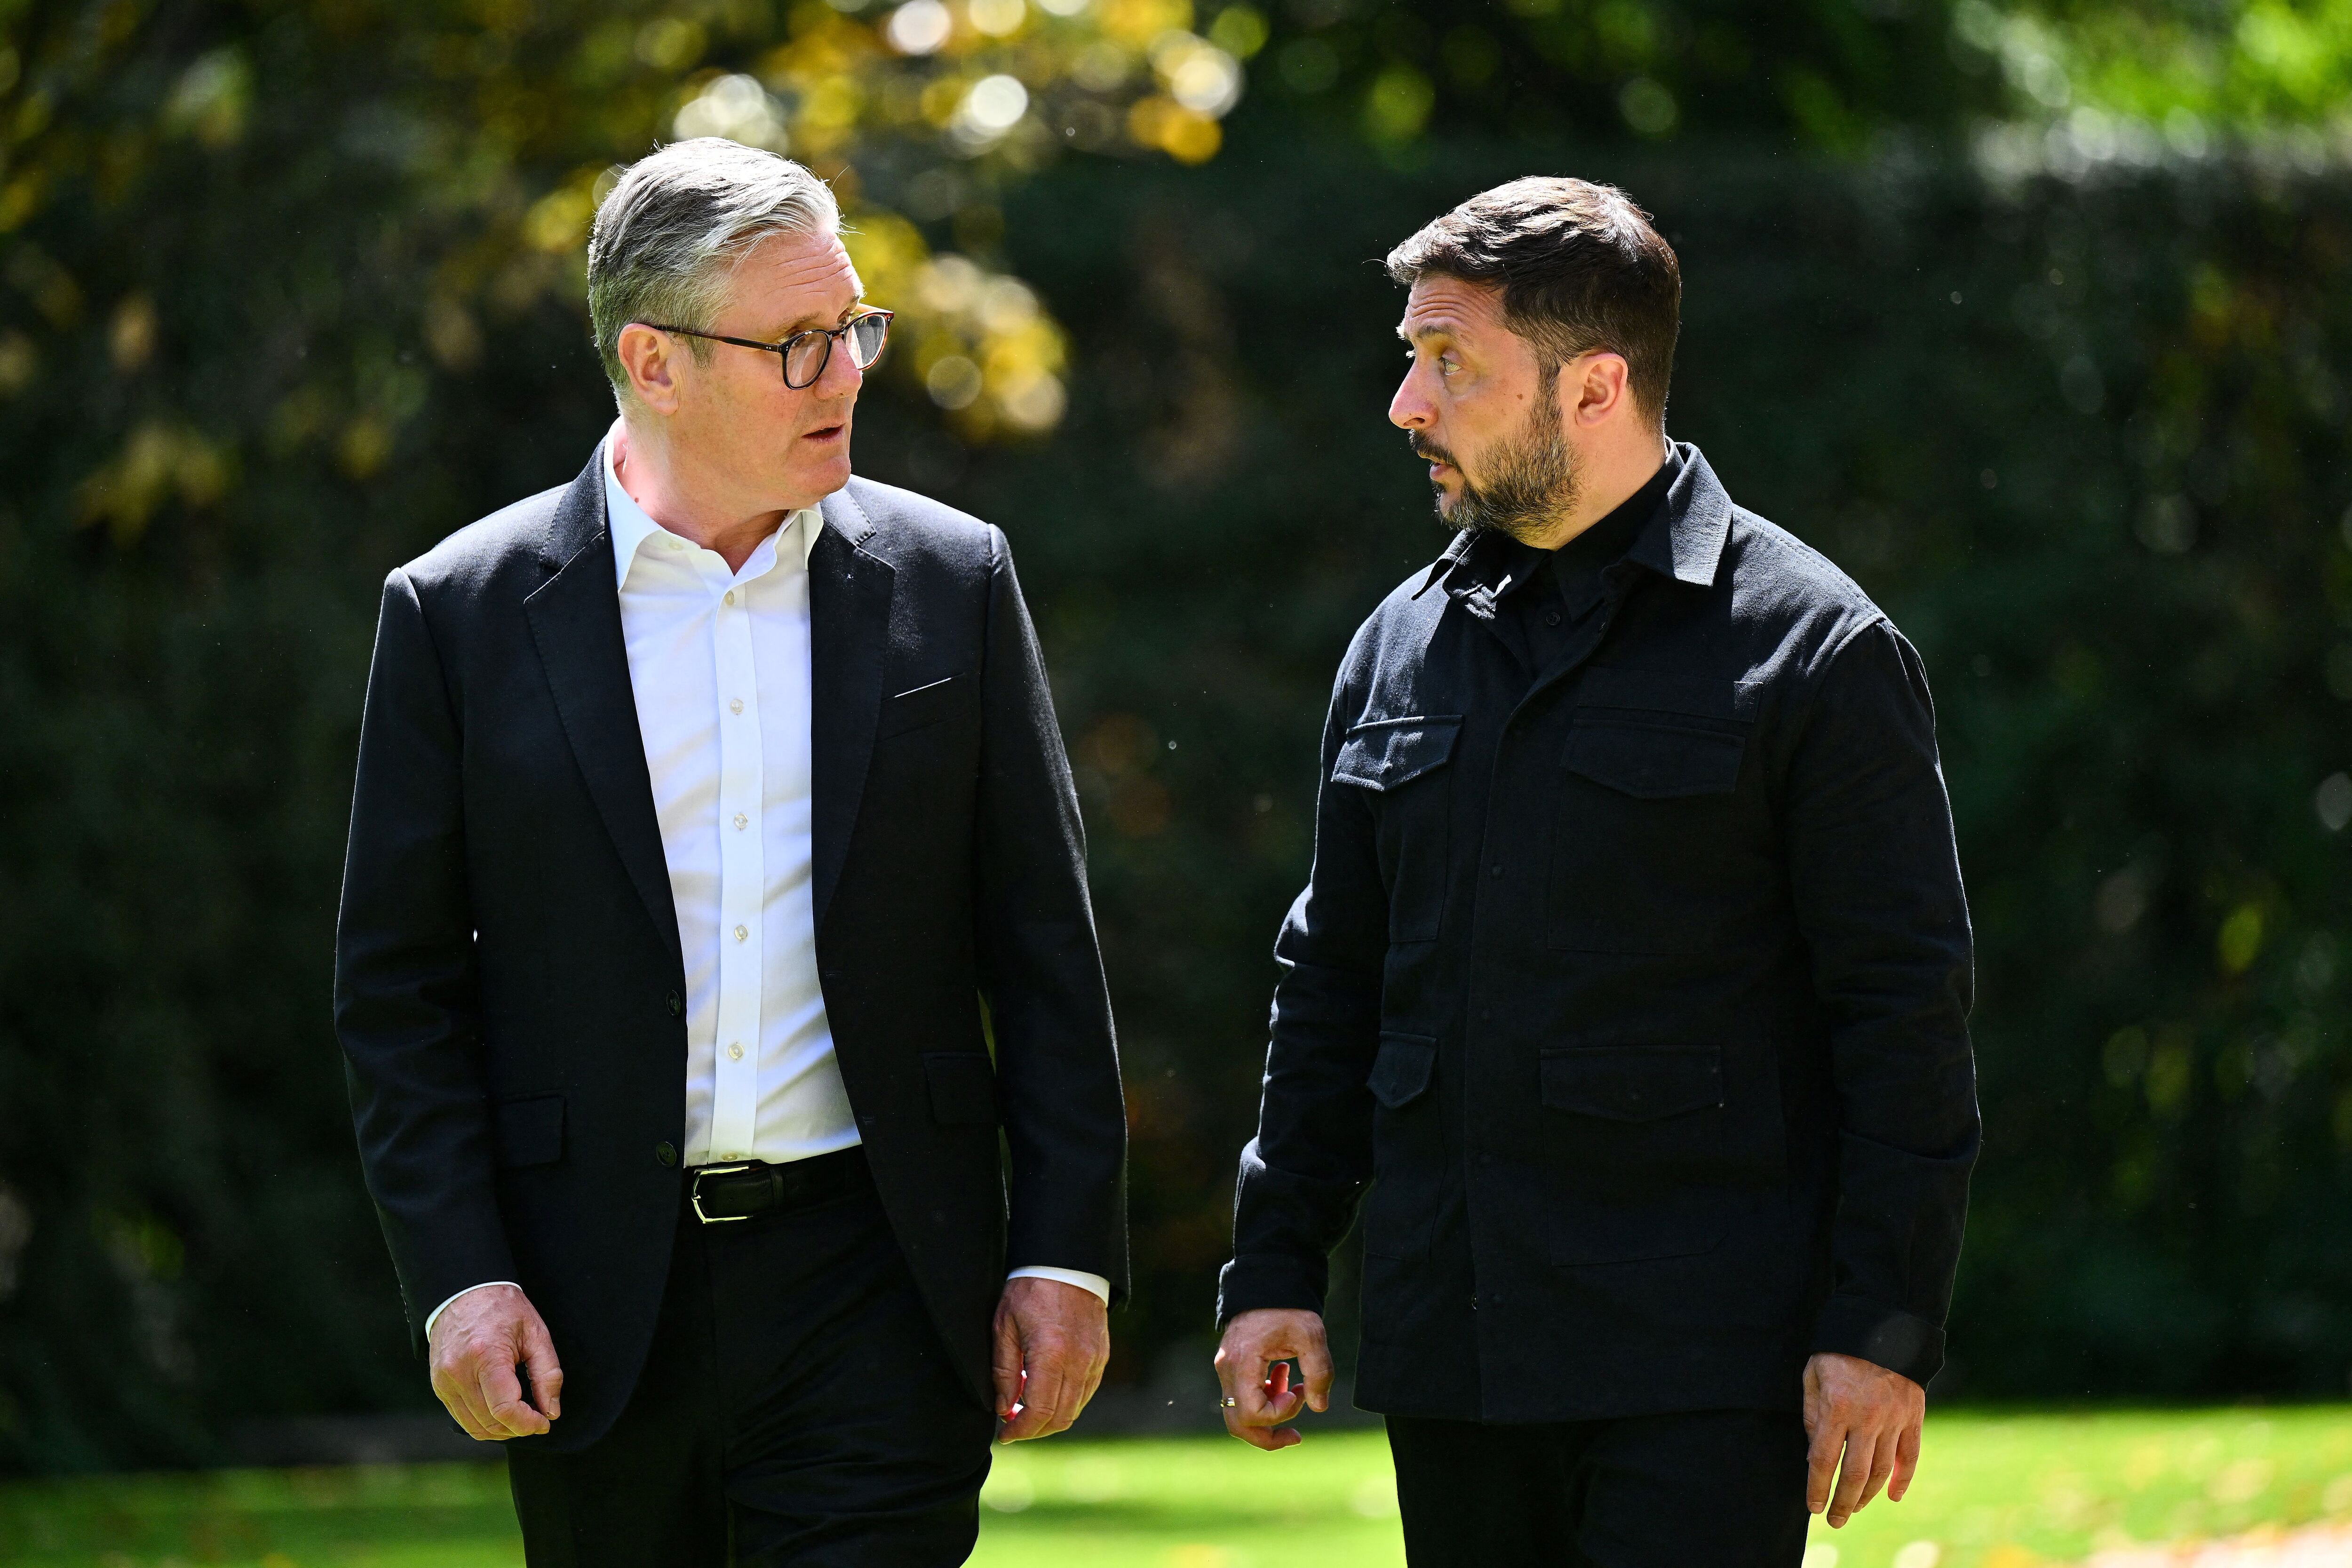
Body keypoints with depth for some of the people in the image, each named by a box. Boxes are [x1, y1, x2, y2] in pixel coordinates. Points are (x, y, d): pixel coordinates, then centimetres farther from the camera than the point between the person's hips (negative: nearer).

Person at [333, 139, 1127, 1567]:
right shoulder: (462, 615, 0)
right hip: (596, 1320, 0)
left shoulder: (950, 581, 5)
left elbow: (1046, 947, 7)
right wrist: (459, 1278, -6)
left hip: (881, 1288, 0)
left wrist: (1068, 1251, 2)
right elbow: (401, 985, 2)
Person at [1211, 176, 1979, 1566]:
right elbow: (1334, 978, 20)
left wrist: (1884, 1333, -11)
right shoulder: (1404, 644, 14)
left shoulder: (1809, 645, -4)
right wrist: (1276, 1265, 13)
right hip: (1450, 1369, 6)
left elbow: (1905, 1011, -6)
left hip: (1701, 1367, -6)